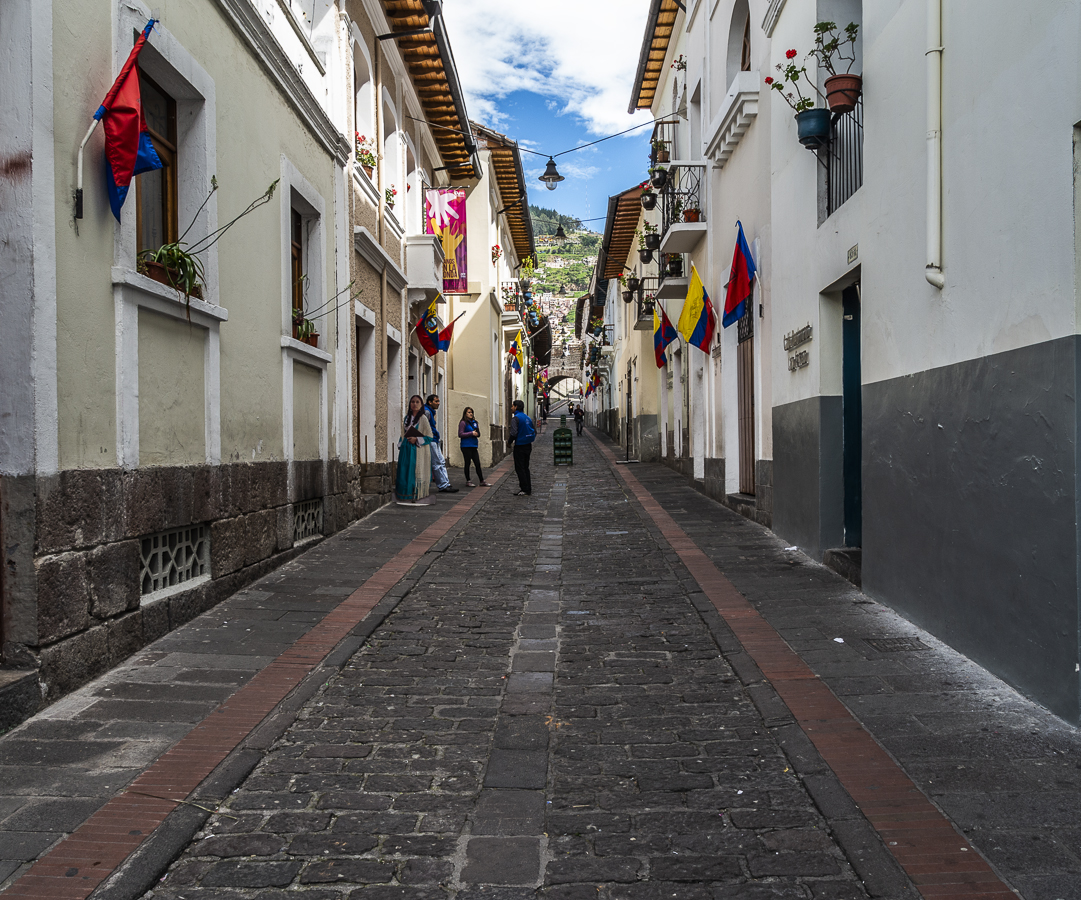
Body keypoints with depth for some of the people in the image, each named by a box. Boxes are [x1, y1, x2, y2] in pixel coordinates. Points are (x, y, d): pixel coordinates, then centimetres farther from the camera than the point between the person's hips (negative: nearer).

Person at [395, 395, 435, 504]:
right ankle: (407, 498, 12)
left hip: (418, 451, -6)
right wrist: (400, 445, 12)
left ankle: (419, 498, 2)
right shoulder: (407, 417, 12)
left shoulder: (423, 418, -5)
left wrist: (416, 440, -16)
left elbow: (430, 437, -6)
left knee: (417, 473, -5)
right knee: (404, 473, 4)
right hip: (406, 450, 6)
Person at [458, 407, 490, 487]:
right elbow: (460, 434, -12)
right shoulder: (463, 423, -6)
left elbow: (478, 433, 20)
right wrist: (471, 433, -15)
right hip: (466, 446, -6)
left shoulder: (474, 422, 15)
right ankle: (468, 481, 8)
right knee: (467, 463, 1)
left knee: (478, 464, 6)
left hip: (473, 446, 6)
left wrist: (477, 434, -4)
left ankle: (482, 481, 9)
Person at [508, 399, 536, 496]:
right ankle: (528, 489, 17)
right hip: (528, 445, 8)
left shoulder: (515, 418, -14)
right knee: (526, 467, 15)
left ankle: (525, 490, -4)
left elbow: (514, 433, -23)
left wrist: (510, 441, -8)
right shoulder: (528, 418, 10)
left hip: (519, 447, -8)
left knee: (519, 468, -2)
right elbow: (534, 432, 14)